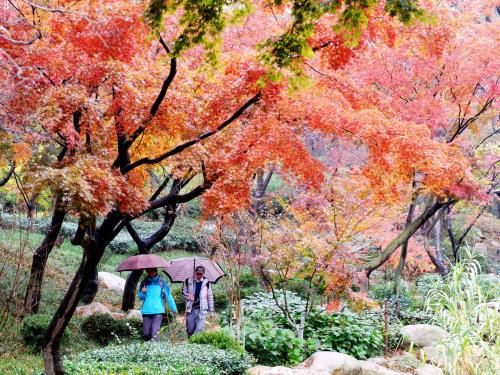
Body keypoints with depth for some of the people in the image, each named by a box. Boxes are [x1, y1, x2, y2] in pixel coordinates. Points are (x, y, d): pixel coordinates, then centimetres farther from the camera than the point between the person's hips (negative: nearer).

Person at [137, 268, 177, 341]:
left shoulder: (161, 282, 3)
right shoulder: (144, 282, 9)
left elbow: (168, 296, 5)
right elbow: (140, 297, 12)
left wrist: (174, 308, 4)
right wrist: (143, 292, -11)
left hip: (158, 311, -3)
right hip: (146, 311, 3)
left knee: (154, 333, -14)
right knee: (146, 333, 4)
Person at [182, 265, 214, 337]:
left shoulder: (206, 282, 3)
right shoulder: (188, 281, 4)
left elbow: (210, 297, 9)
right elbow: (183, 292, 14)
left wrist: (211, 311, 9)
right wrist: (188, 296, -9)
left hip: (201, 310, -1)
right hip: (190, 309, 1)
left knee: (199, 329, -13)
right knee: (189, 330, 4)